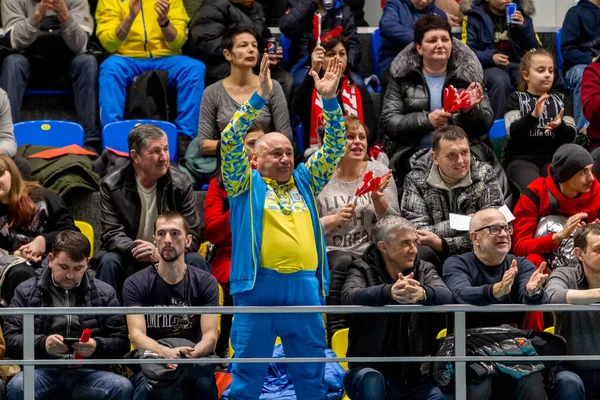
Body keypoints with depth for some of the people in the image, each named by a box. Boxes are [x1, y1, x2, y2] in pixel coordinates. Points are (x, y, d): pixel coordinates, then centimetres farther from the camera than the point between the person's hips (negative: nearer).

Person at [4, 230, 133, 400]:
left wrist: (97, 346, -11)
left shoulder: (105, 293, 14)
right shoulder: (26, 292, 12)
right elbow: (9, 339, 5)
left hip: (88, 372, 1)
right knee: (18, 386, -35)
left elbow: (121, 342, 12)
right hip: (43, 370, -1)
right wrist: (41, 343, -15)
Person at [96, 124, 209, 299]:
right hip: (130, 261, -1)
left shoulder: (181, 184, -2)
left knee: (196, 262, -26)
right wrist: (135, 250, -33)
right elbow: (111, 235, -10)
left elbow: (192, 236, -5)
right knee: (109, 262, -31)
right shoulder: (112, 186, -5)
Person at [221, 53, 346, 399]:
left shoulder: (305, 181, 17)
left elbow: (334, 147, 12)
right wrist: (261, 98, -15)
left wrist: (330, 100, -3)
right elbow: (230, 141, -5)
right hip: (259, 288, -3)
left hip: (306, 289, 3)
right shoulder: (245, 184, 8)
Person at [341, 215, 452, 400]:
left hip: (415, 374, 2)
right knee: (371, 382, -34)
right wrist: (389, 292, -45)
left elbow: (446, 296, -16)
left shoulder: (425, 270, 6)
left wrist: (423, 293, -42)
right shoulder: (362, 269, -1)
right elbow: (349, 297, -24)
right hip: (370, 370, -2)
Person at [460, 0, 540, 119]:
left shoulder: (521, 14, 14)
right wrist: (491, 57, -20)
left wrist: (523, 26, -7)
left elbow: (536, 49, 9)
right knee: (500, 80, -38)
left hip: (518, 64, 3)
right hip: (489, 65, -2)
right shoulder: (474, 16, 4)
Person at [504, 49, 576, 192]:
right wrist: (533, 115, -24)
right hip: (522, 158, -3)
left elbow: (571, 135, 9)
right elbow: (513, 132, -6)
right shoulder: (516, 98, 10)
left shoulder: (561, 99, 20)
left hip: (555, 158, 3)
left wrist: (560, 126, -16)